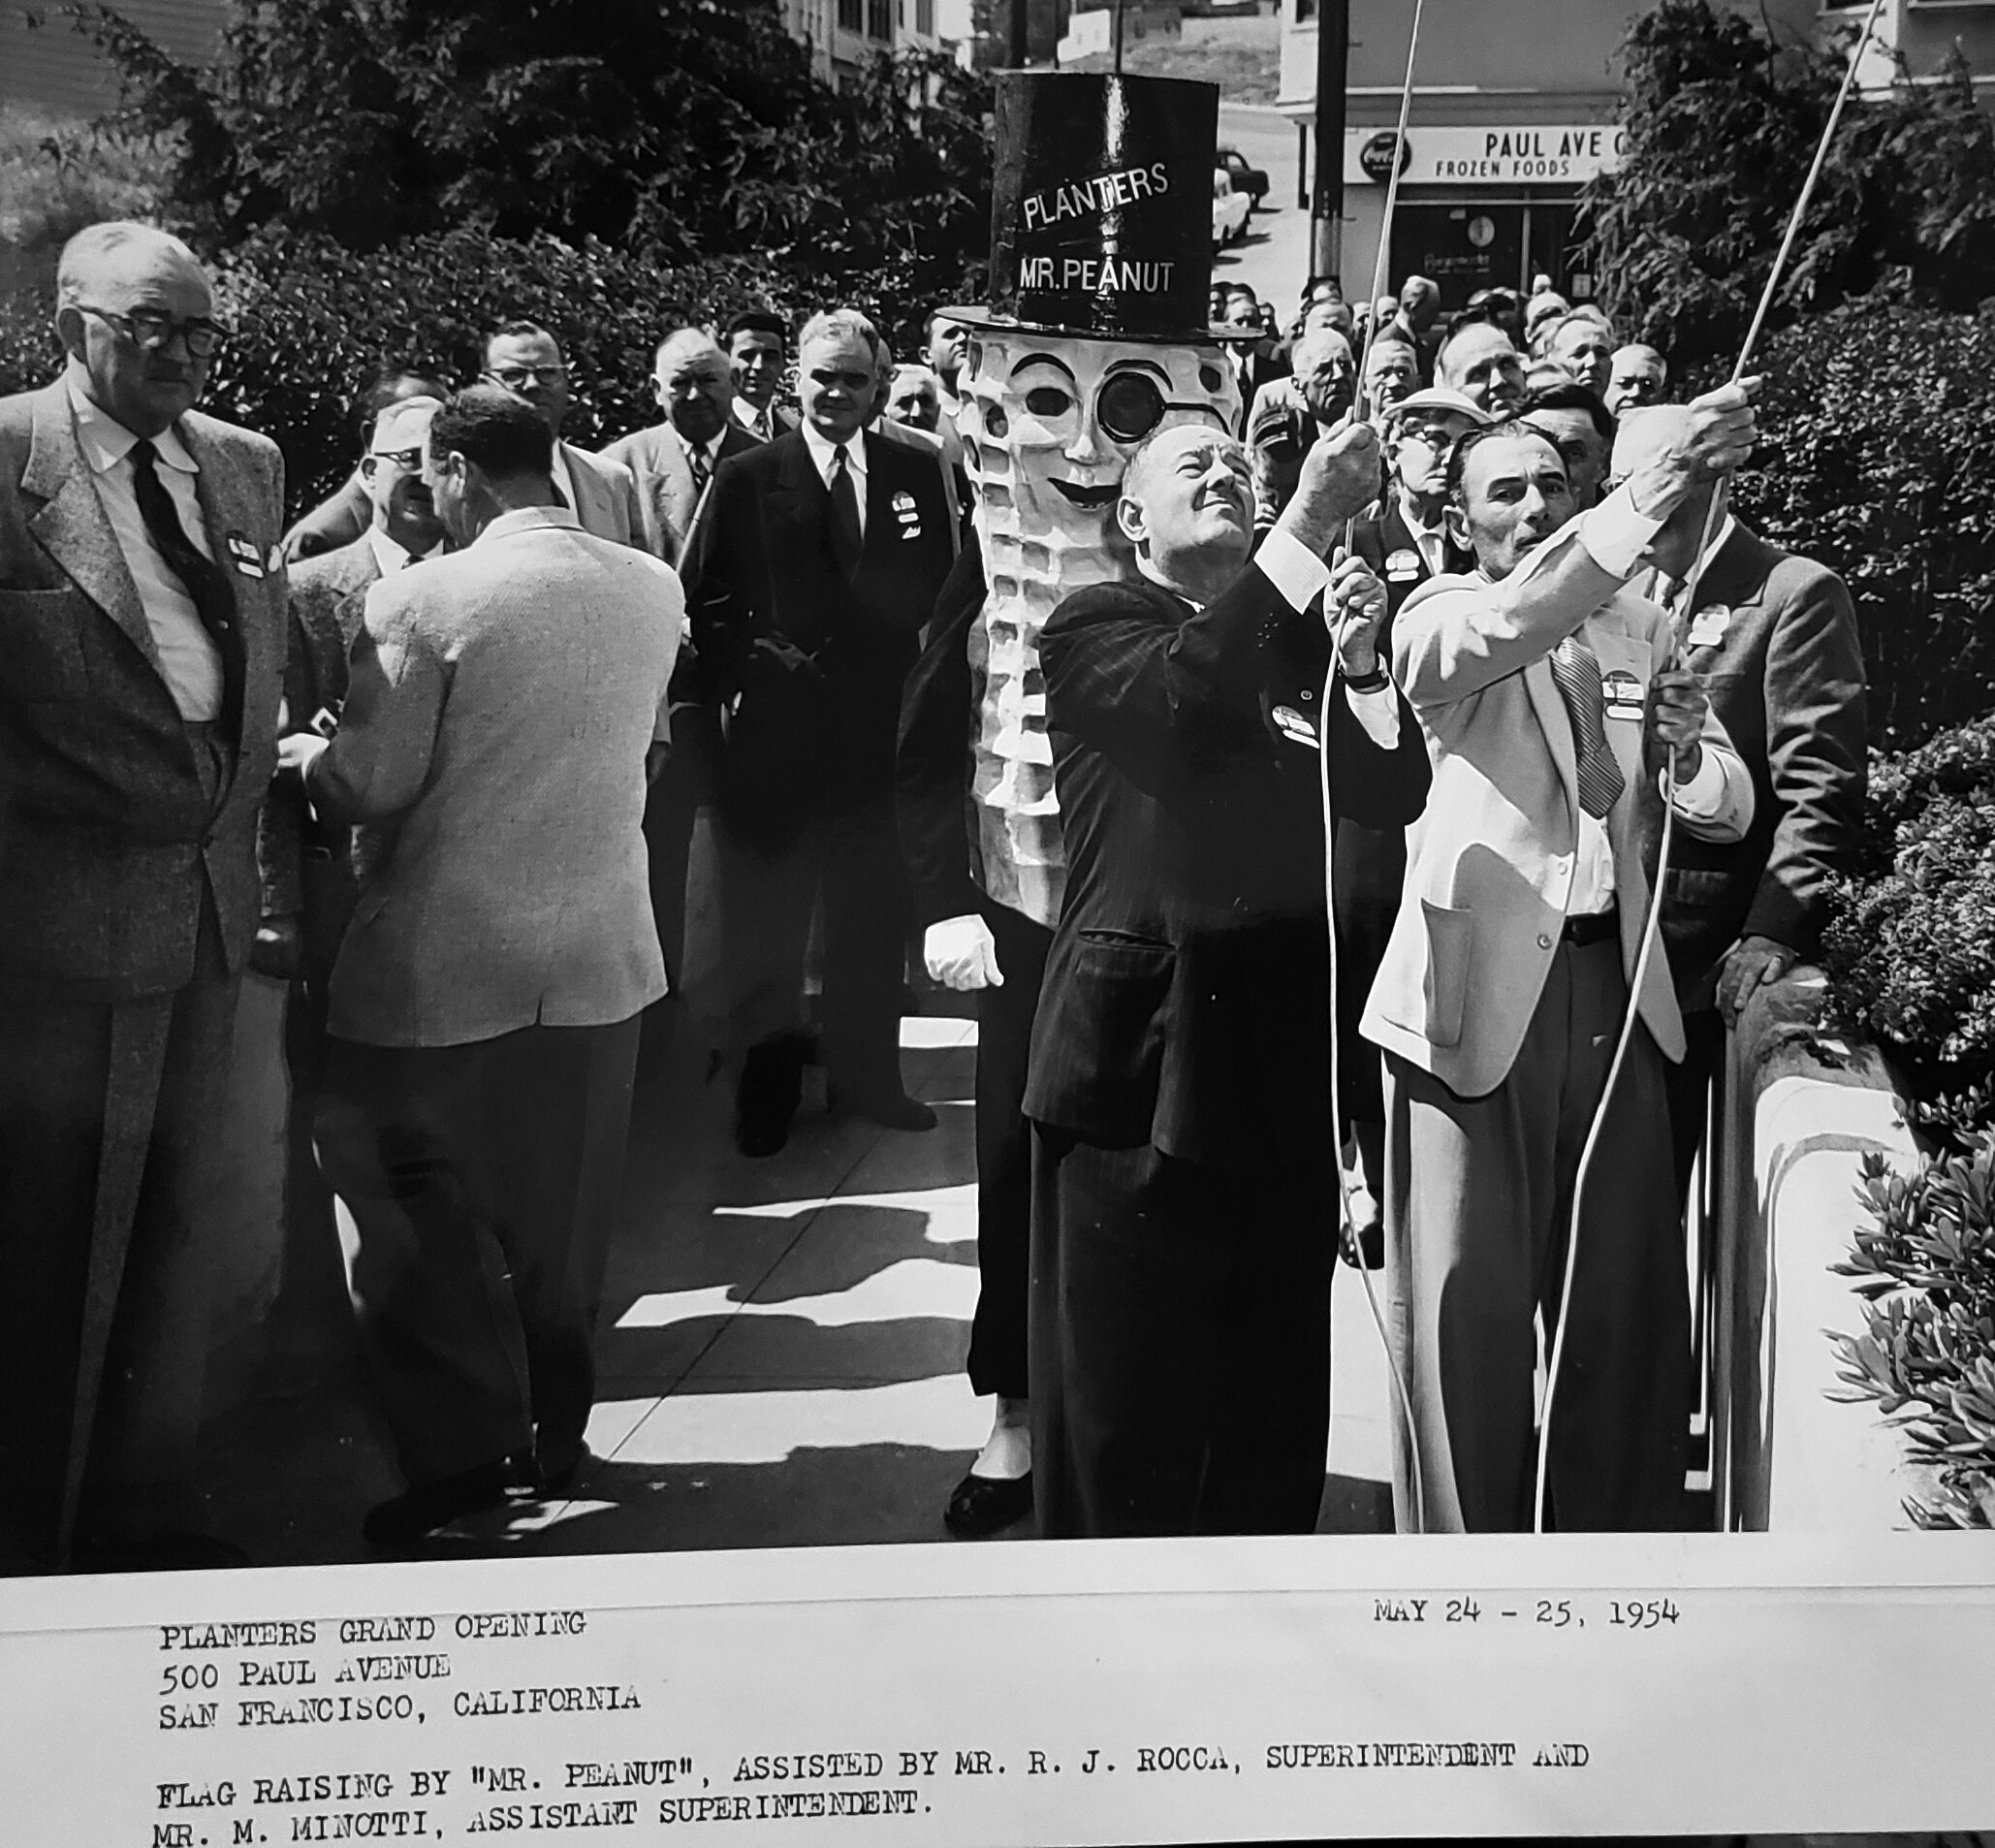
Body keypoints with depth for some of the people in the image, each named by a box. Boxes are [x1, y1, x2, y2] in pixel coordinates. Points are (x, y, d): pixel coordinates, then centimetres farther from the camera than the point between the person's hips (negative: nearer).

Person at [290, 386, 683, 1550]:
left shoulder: (426, 598, -15)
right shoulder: (654, 589, 1)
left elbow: (371, 784, -12)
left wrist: (301, 753, 8)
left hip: (448, 958, -5)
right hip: (602, 945, 5)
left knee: (414, 1204, 9)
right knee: (562, 1214, 17)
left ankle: (465, 1453, 9)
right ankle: (556, 1431, 28)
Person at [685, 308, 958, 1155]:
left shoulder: (916, 475, 8)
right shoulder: (746, 478, 0)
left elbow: (934, 592, 7)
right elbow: (705, 601, 0)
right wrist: (739, 676, -10)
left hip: (877, 731, 2)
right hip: (772, 729, -2)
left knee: (871, 916, 11)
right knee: (765, 919, 7)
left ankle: (866, 1075, 25)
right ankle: (768, 1080, 21)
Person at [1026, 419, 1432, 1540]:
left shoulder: (1293, 639, 14)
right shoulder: (1096, 627, -2)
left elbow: (1395, 797, 7)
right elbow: (1184, 700, -24)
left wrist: (1358, 663, -9)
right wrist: (1311, 526, -27)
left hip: (1283, 1056, 5)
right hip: (1144, 1054, -5)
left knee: (1277, 1397, 13)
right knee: (1126, 1397, 3)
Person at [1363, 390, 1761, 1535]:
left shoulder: (1641, 626, 14)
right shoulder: (1440, 618, -1)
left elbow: (1730, 810, 13)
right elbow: (1503, 628, -26)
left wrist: (1688, 754, -11)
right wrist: (1660, 485, -36)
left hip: (1614, 988, 5)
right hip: (1479, 989, -4)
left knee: (1631, 1300, 7)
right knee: (1471, 1306, -1)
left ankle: (1624, 1537, 22)